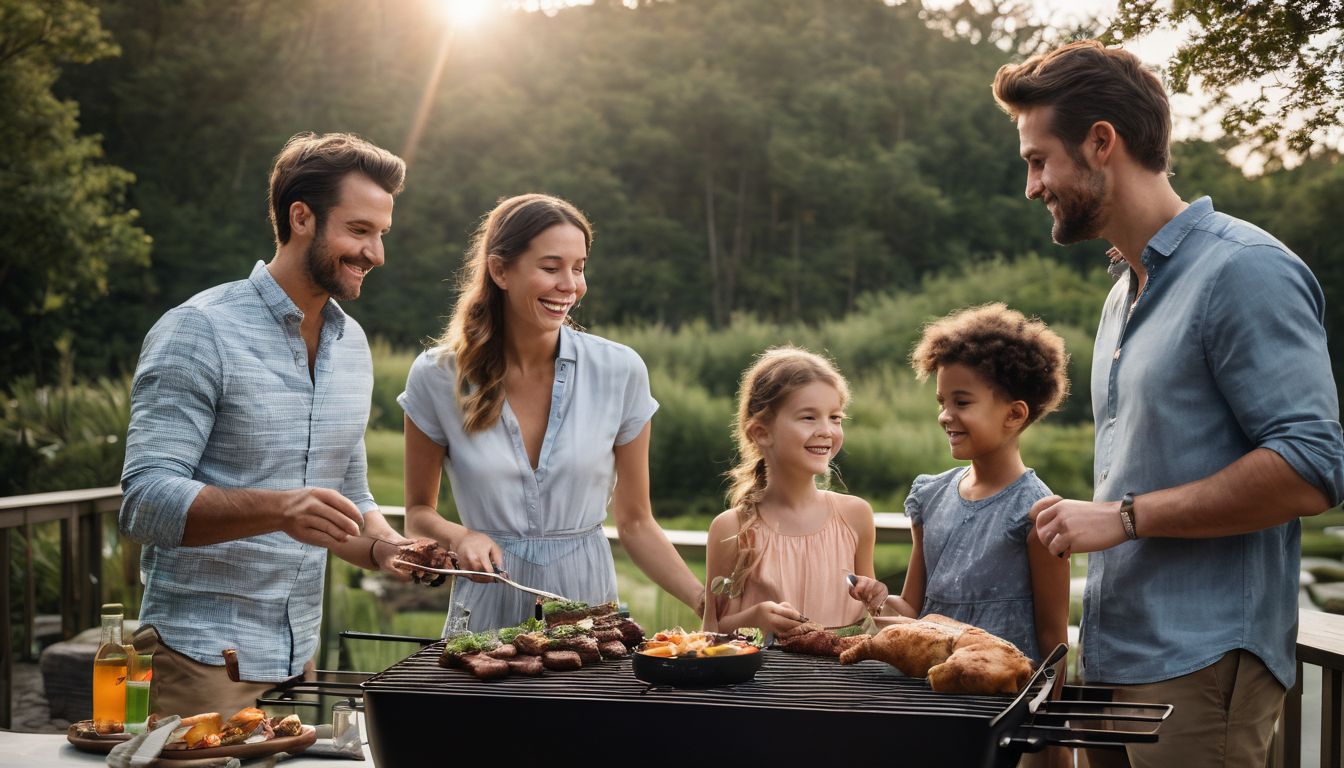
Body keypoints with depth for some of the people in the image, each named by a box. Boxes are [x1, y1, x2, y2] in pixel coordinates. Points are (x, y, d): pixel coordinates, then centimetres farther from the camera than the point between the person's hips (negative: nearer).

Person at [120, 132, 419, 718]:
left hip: (299, 658, 7)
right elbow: (146, 502, -19)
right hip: (201, 658, -7)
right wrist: (277, 510, -33)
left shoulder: (353, 344, 11)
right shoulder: (198, 333, -12)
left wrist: (383, 548, -2)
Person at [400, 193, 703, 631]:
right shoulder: (437, 377, -3)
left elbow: (634, 522, 4)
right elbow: (418, 511, 9)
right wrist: (458, 537, -12)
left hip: (589, 600, 1)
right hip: (488, 612, -1)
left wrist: (707, 602, -7)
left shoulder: (620, 371, -2)